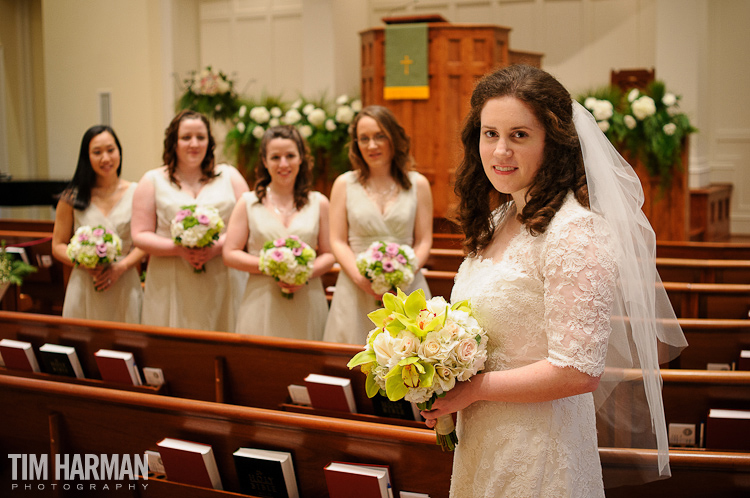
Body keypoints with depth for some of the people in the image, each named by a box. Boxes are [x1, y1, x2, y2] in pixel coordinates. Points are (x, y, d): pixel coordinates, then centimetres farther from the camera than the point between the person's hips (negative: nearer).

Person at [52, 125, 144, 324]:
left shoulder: (136, 194, 4)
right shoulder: (73, 198, 3)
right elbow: (58, 246, 6)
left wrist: (121, 266, -11)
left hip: (125, 286, 0)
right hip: (84, 287, 0)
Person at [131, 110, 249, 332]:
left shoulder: (229, 176, 12)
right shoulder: (153, 181, 9)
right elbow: (140, 235, 3)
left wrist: (217, 247, -12)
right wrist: (178, 249, -13)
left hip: (222, 284, 1)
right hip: (171, 288, -1)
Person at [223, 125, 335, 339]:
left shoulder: (318, 203, 10)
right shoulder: (248, 203, 6)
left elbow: (328, 255, 9)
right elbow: (230, 254, 2)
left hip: (307, 306, 1)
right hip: (262, 306, -1)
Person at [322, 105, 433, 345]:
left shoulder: (418, 184, 8)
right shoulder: (344, 184, 8)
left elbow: (424, 241, 6)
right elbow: (338, 241, 4)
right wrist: (360, 277, -12)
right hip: (356, 291, 0)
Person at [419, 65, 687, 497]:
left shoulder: (575, 231, -22)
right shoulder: (499, 220, 5)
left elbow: (580, 372, -26)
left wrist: (471, 389, -19)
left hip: (536, 454, -8)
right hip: (482, 440, 8)